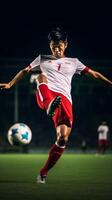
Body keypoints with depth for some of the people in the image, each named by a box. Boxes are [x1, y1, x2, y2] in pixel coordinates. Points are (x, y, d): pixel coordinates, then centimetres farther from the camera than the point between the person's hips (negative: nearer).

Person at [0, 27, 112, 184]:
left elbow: (94, 74, 20)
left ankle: (44, 172, 2)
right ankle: (51, 106, -67)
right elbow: (25, 71, 26)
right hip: (45, 97, -1)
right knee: (41, 76, -34)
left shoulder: (73, 62, 24)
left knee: (63, 138, -17)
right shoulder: (42, 59, 24)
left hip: (64, 100, 1)